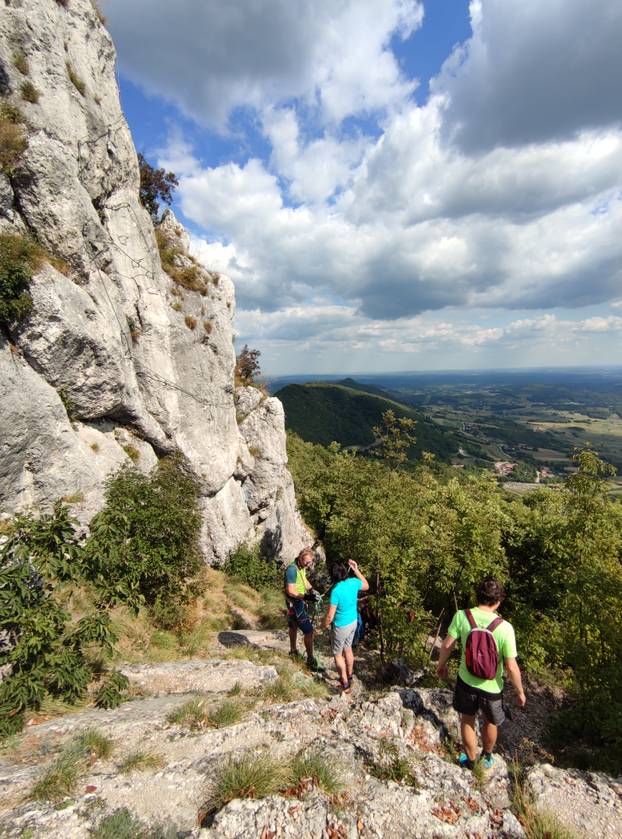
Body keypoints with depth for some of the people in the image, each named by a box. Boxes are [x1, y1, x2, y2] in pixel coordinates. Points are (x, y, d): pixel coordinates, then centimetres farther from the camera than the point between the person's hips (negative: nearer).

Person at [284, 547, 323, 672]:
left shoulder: (301, 567, -1)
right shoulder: (292, 569, -29)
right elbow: (290, 591, -29)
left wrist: (311, 589, -9)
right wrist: (306, 597, -36)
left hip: (299, 602, 9)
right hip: (295, 603, -9)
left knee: (294, 626, 26)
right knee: (308, 630, -8)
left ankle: (293, 650, 44)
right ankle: (311, 661, 1)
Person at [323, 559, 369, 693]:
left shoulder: (336, 590, -31)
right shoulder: (353, 582, -14)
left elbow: (330, 615, -24)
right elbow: (366, 586, 11)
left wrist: (325, 625, -4)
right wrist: (356, 570, 6)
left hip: (341, 626, -6)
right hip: (353, 622, 6)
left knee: (337, 654, 15)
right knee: (348, 649, 25)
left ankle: (345, 684, 23)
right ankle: (349, 677, 42)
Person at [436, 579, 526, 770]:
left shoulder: (461, 616, -20)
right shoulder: (504, 627, -25)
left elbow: (447, 645, -12)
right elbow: (511, 667, -19)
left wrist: (441, 665, 7)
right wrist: (520, 692, -1)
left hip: (466, 681, 0)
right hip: (492, 687, 0)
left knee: (467, 720, 27)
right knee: (490, 723, 30)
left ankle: (471, 761, 45)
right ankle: (486, 757, 53)